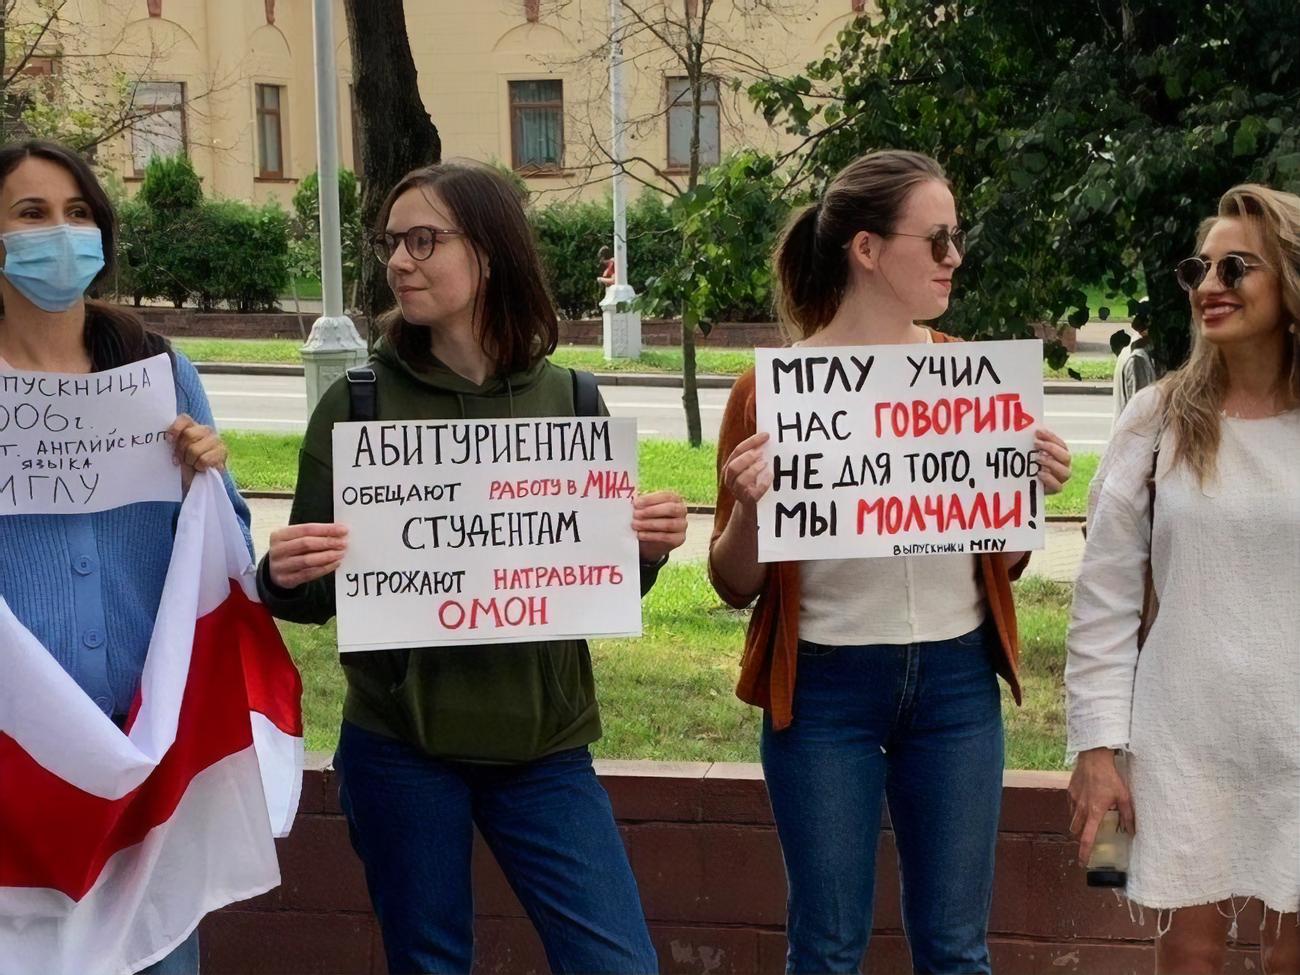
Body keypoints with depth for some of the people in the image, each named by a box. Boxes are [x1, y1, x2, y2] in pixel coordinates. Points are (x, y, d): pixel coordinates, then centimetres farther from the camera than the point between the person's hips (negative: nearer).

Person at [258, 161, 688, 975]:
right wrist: (284, 579, -24)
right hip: (399, 745, -1)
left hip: (542, 743, 1)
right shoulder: (356, 405, -3)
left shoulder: (569, 400, 1)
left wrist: (649, 551, -14)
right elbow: (313, 590, -2)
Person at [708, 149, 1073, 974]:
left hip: (957, 684, 3)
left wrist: (1033, 494, -8)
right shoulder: (774, 388, -7)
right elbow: (735, 585, -2)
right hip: (825, 690, -3)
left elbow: (1003, 563, 11)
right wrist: (748, 508, -21)